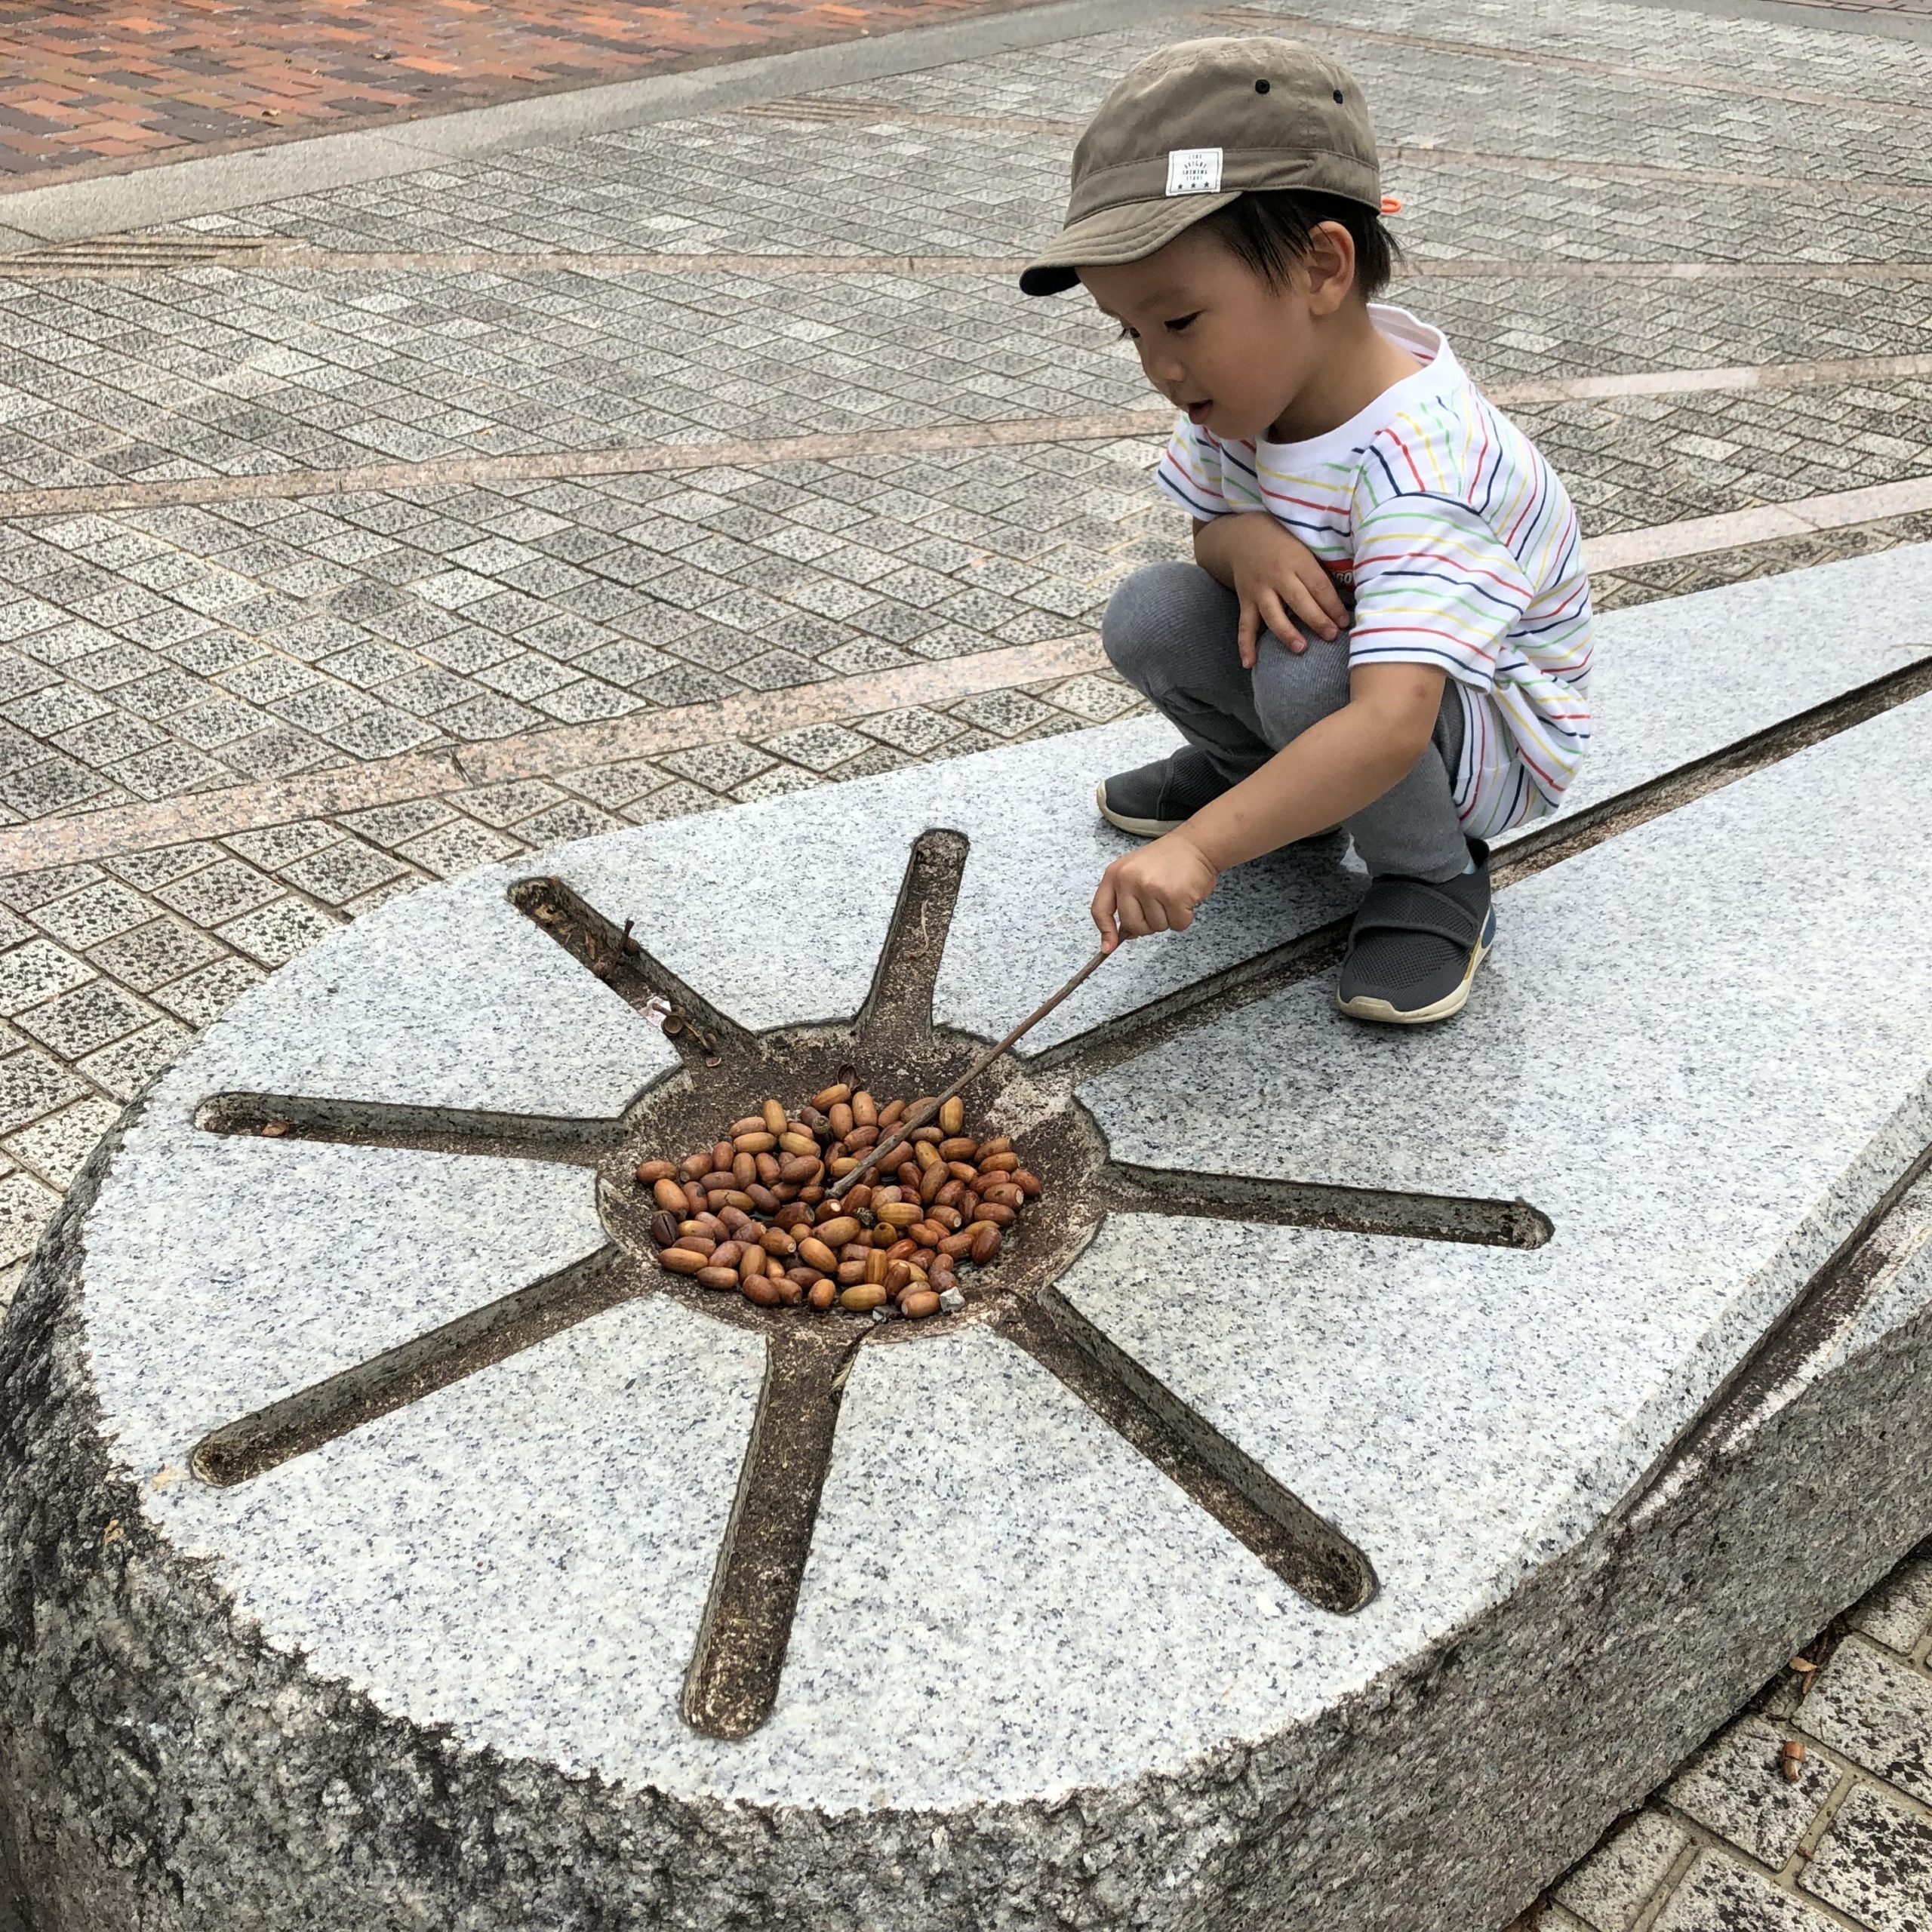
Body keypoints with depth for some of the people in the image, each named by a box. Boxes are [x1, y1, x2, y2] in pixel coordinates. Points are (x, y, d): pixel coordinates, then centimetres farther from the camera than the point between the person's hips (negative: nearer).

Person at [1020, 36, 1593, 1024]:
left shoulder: (1414, 471, -38)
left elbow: (1391, 725, -48)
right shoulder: (1250, 383, -12)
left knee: (1309, 674, -36)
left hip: (1488, 739, -7)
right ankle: (1254, 764, 17)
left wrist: (1200, 847, -52)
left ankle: (1437, 879, -9)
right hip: (1332, 633, 7)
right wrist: (1245, 543, -24)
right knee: (1149, 615, -13)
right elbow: (1213, 524, 2)